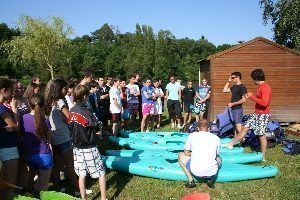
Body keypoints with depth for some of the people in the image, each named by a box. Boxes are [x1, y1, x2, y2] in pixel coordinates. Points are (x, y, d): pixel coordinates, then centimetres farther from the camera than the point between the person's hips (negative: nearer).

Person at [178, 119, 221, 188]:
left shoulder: (192, 135, 3)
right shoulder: (216, 138, 7)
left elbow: (186, 153, 12)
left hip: (196, 171, -2)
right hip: (212, 172, 2)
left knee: (180, 155, 24)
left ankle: (191, 181, 12)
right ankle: (211, 180, 11)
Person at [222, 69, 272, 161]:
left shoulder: (265, 88, -20)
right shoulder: (260, 87, 11)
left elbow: (264, 103, -28)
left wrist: (252, 97, -22)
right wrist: (250, 96, 11)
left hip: (263, 115, -10)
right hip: (256, 113, 10)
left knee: (261, 135, 0)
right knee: (245, 128, 11)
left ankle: (263, 157, 13)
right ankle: (230, 144, 17)